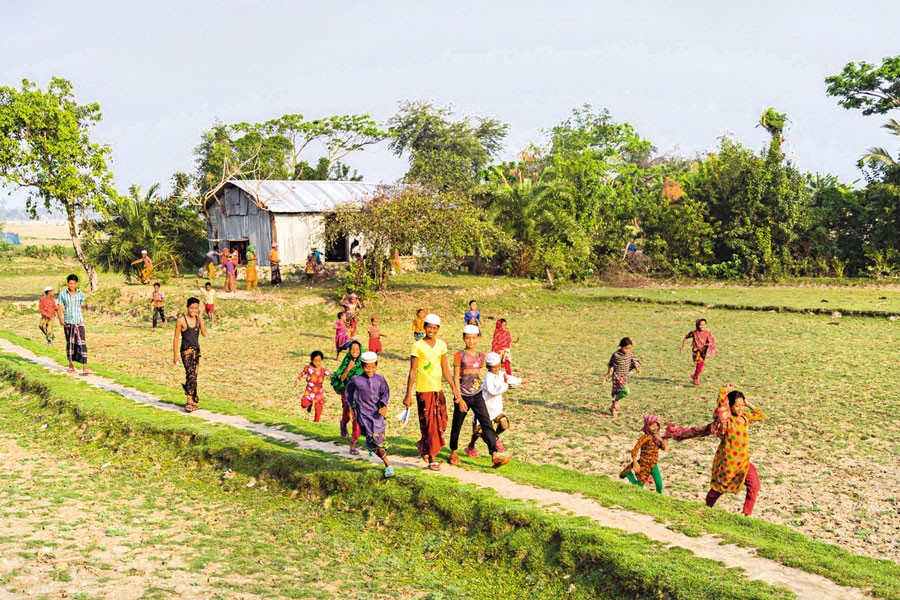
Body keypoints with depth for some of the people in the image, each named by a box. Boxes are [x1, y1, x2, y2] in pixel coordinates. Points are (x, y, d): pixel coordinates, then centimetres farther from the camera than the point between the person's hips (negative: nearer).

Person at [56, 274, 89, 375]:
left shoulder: (81, 294, 5)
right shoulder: (63, 295, 1)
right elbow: (59, 309, -1)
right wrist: (61, 319, -17)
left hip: (79, 322, 0)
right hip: (68, 323, 0)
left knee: (82, 343, -10)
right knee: (70, 343, 10)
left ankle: (85, 368, -15)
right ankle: (71, 365, 25)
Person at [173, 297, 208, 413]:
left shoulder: (198, 319, 6)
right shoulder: (181, 321, -6)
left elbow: (204, 333, -8)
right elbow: (176, 338, -2)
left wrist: (200, 317, -11)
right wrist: (176, 355, -4)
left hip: (196, 350, 5)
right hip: (186, 351, -5)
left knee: (193, 376, 9)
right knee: (191, 375, -17)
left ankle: (190, 402, 18)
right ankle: (192, 400, -14)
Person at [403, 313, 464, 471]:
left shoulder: (441, 345, 6)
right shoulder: (417, 346, -9)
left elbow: (445, 369, 11)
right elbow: (412, 371, -9)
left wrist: (455, 390, 9)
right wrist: (408, 395, -12)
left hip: (438, 389, 6)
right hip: (424, 390, -6)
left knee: (441, 424, 10)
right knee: (429, 424, -3)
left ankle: (422, 445, 34)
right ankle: (432, 459, 5)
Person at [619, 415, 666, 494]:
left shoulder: (656, 436, 3)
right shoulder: (645, 437, -19)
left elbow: (664, 448, 5)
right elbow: (634, 450, -22)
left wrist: (661, 440, -15)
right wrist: (635, 463, -29)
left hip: (654, 465, 6)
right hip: (644, 464, -6)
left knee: (659, 484, -1)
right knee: (639, 485, 6)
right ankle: (628, 472, 27)